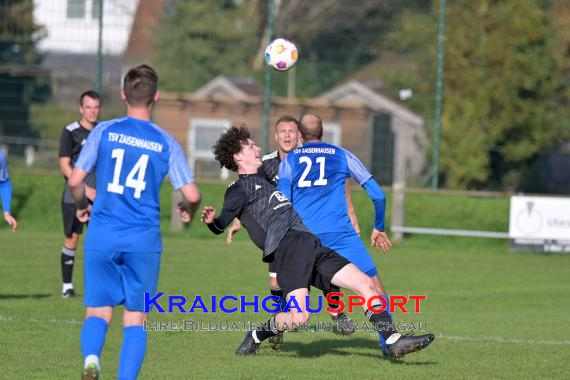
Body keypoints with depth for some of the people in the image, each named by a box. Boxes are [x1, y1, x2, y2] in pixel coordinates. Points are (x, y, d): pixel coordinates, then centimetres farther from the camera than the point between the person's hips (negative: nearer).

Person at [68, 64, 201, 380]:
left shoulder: (104, 132, 1)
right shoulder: (167, 144, 1)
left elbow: (75, 180, -3)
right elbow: (192, 195, -4)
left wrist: (81, 207, 17)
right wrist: (190, 212, 19)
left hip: (101, 237, 0)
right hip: (144, 241, 0)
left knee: (98, 312, 7)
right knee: (135, 319, 7)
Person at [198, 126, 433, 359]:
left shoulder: (263, 180, 34)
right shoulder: (238, 190, 7)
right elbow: (221, 225, -7)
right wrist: (211, 221, -30)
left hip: (311, 245, 8)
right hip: (286, 244, -8)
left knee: (366, 283, -2)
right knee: (298, 317, -23)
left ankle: (393, 342, -3)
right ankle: (257, 336, 4)